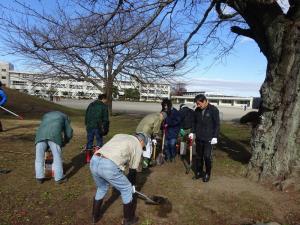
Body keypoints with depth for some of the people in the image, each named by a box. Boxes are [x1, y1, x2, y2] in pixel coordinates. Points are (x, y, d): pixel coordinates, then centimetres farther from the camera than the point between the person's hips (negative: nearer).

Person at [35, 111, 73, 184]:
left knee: (39, 157, 15)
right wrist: (64, 142, 40)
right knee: (57, 157, 5)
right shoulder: (64, 117, 31)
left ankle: (39, 177, 20)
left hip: (41, 135, 3)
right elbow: (69, 133, 24)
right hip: (54, 135, -3)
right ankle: (59, 178, 12)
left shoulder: (46, 115, 40)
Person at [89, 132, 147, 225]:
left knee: (101, 188, 34)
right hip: (109, 166, -7)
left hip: (94, 161, 7)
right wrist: (132, 184, 36)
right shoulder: (138, 146, 14)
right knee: (127, 190, 19)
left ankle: (95, 216, 48)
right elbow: (133, 170, 18)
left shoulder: (119, 135, 30)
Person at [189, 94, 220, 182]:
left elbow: (217, 124, -9)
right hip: (199, 138, 5)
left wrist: (215, 137, -12)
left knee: (207, 156, -5)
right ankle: (199, 172, 27)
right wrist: (192, 132, 7)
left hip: (209, 138, -5)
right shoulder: (197, 110, 4)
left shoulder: (213, 110, -10)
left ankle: (207, 174, 15)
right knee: (198, 156, 11)